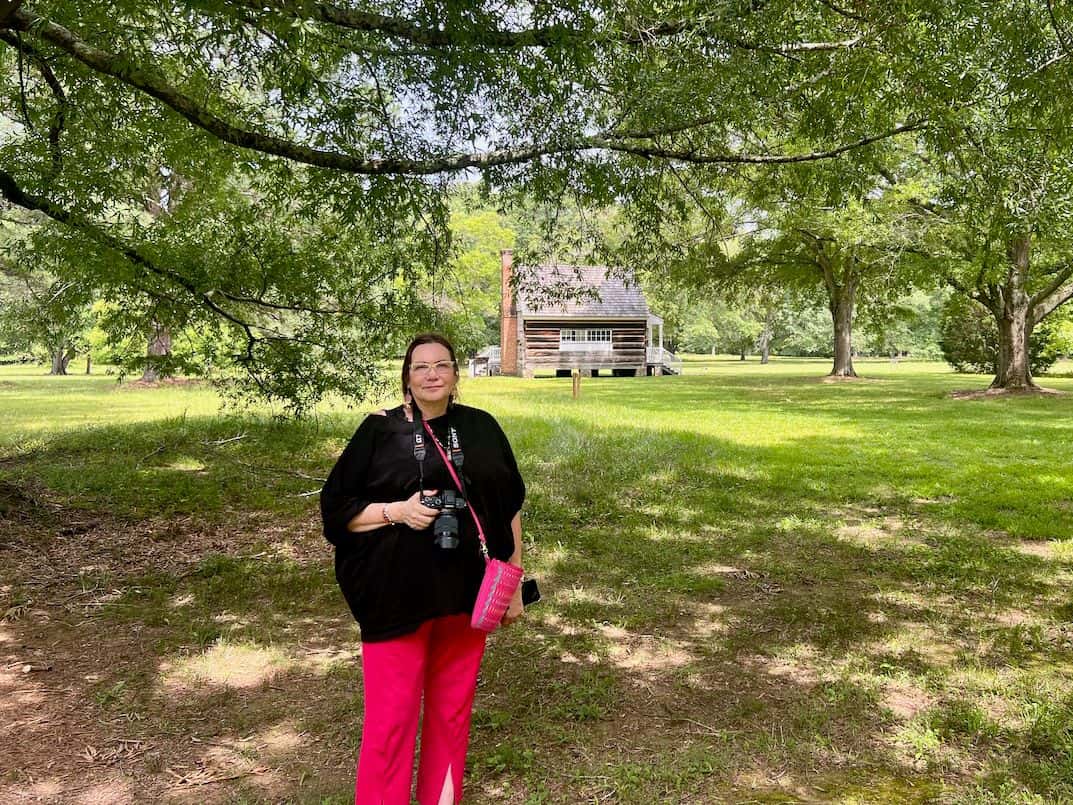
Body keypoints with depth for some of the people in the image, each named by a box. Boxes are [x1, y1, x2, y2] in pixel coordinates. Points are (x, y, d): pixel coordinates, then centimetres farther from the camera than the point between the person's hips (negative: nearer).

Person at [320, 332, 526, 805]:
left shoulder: (481, 428, 3)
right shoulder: (379, 431, -3)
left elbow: (510, 507, 9)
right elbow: (336, 507, -1)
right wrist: (397, 510, -17)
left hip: (466, 593, 3)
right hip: (398, 595, -2)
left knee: (452, 710, 14)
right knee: (391, 717, 4)